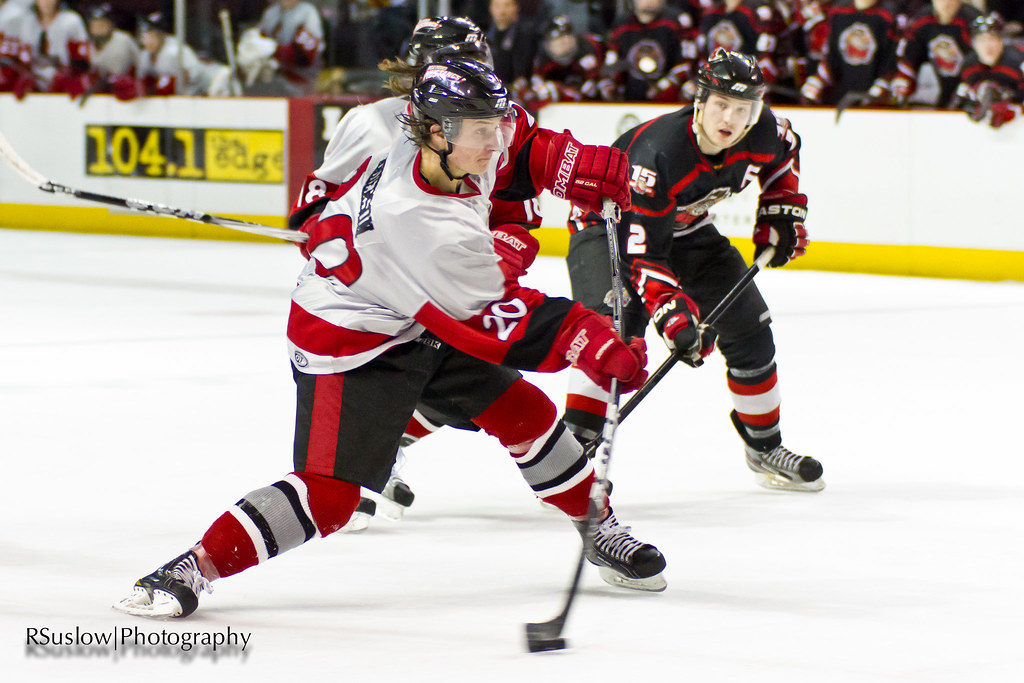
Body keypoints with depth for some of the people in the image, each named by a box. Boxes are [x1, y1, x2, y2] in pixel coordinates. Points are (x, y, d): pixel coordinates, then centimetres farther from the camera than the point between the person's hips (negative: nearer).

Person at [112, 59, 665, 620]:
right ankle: (191, 569, -12)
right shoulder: (431, 231, -36)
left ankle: (602, 533, 30)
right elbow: (493, 326, -30)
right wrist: (594, 345, -30)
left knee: (527, 415, 10)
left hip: (419, 324, 9)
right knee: (328, 494, -19)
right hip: (348, 341, -9)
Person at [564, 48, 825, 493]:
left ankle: (764, 448, 25)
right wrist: (672, 312, -48)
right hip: (610, 227, -7)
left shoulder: (762, 132, -20)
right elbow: (642, 252, -39)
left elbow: (784, 154, 9)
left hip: (685, 226, 7)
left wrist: (781, 212, 2)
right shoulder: (656, 153, -39)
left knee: (748, 328, 7)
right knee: (617, 332, -30)